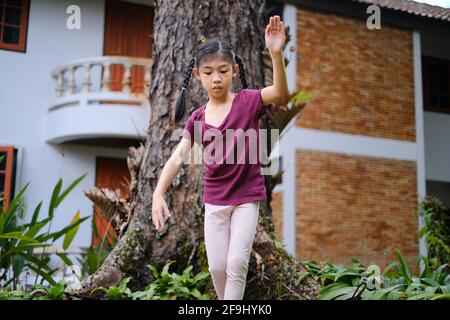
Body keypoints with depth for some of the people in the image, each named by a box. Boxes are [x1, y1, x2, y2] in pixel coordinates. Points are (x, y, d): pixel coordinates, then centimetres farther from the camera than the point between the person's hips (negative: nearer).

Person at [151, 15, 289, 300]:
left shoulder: (247, 101, -9)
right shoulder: (198, 118, 0)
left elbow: (280, 94, -29)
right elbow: (178, 157, -9)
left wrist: (276, 54, -45)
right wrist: (159, 193, -23)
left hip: (247, 197, -3)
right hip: (214, 199, 4)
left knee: (237, 263, -7)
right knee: (217, 267, 8)